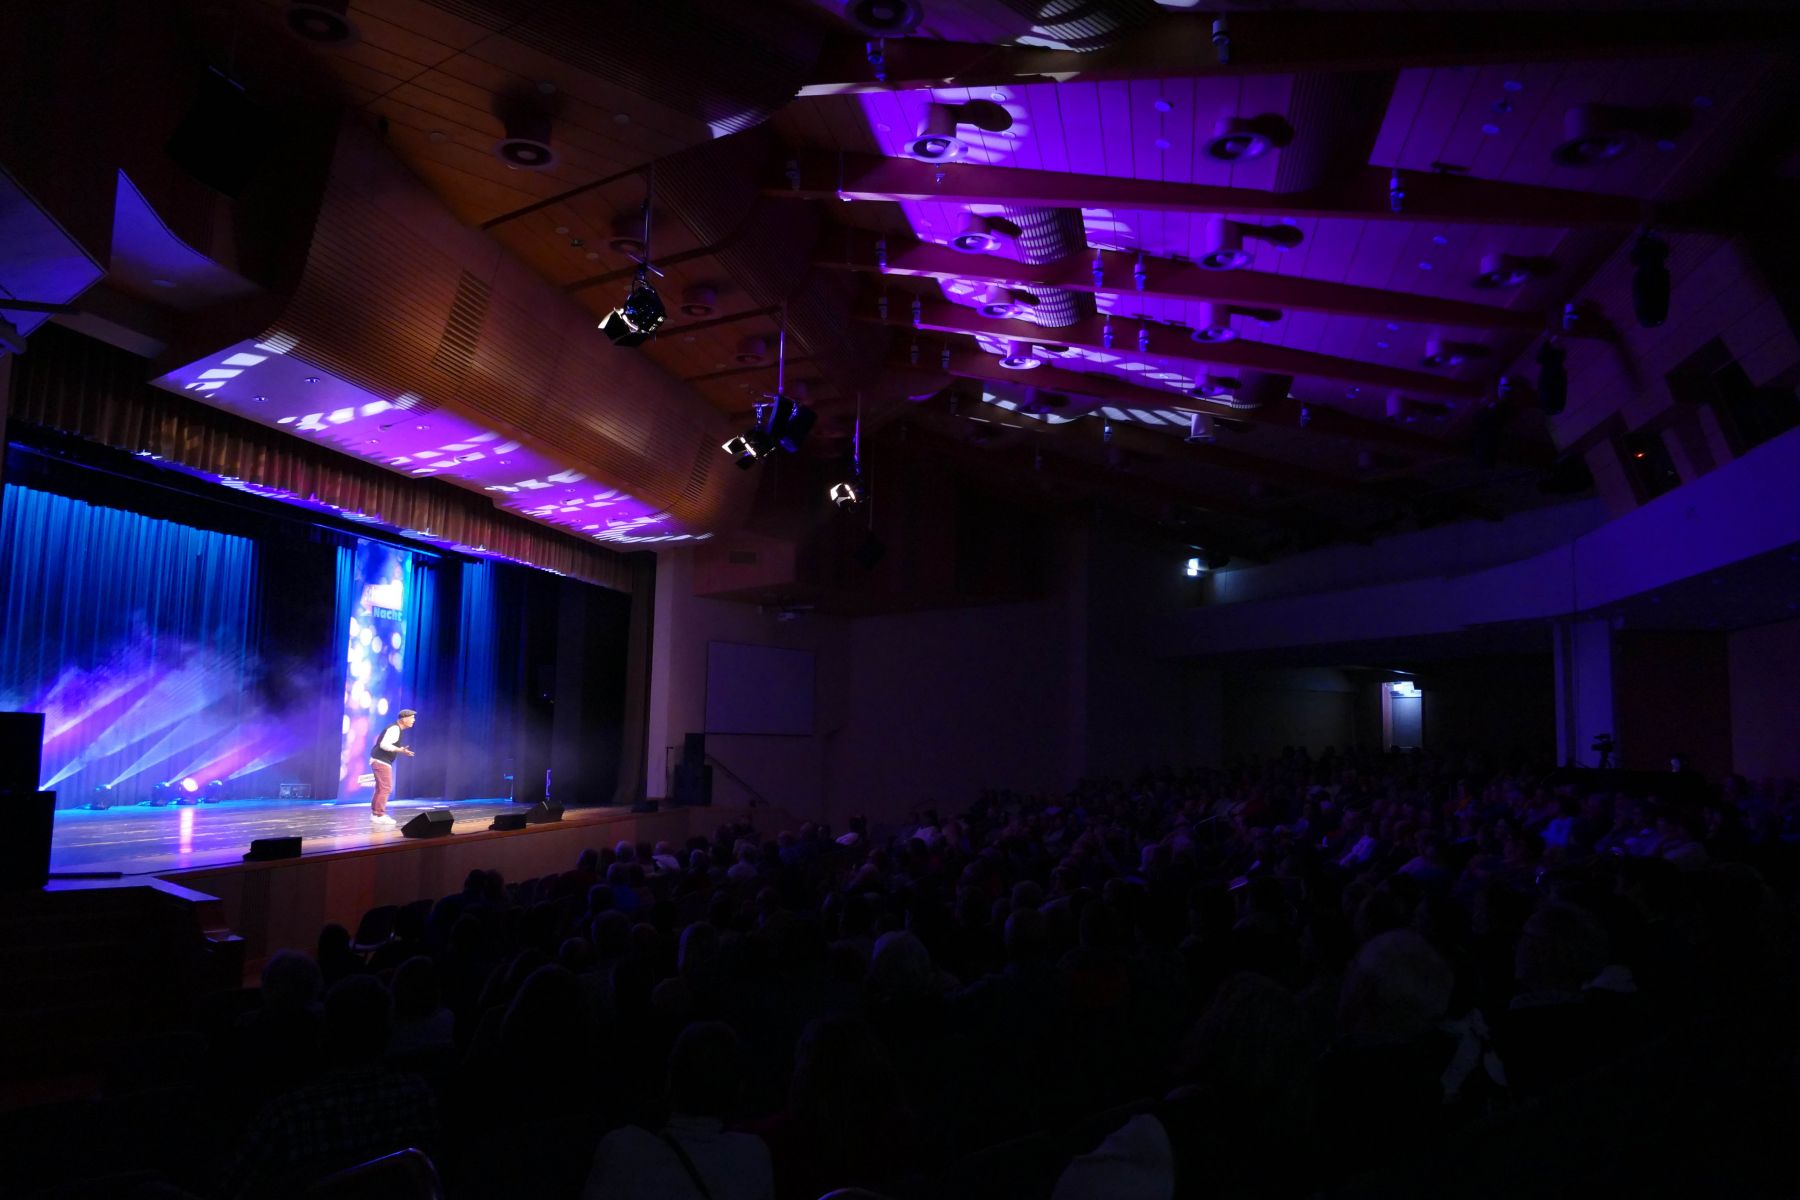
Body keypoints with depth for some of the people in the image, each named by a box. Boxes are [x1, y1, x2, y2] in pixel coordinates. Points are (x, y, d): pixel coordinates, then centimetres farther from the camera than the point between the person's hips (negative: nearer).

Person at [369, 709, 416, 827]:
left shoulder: (396, 729, 14)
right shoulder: (394, 729, -18)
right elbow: (384, 744, -28)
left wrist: (400, 750, 18)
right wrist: (399, 750, -31)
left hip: (380, 761, 11)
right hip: (381, 762, -11)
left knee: (381, 788, 18)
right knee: (386, 788, -8)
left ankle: (375, 813, 26)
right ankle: (379, 815, -5)